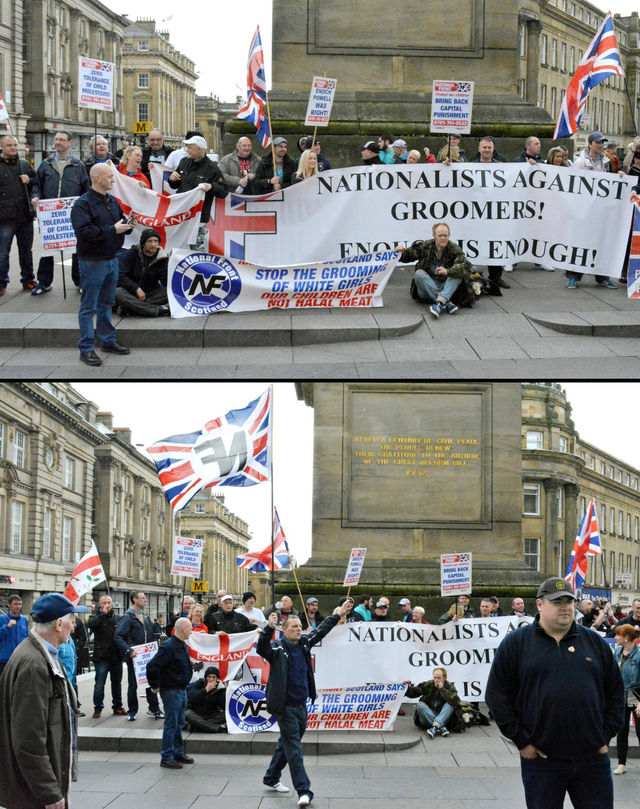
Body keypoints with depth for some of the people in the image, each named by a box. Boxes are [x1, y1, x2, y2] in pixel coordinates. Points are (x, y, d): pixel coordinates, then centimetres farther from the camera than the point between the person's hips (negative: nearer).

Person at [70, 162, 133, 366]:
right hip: (92, 262, -8)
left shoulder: (112, 201, 11)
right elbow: (83, 232, -26)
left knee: (107, 303, 18)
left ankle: (108, 340, 29)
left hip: (111, 259, 8)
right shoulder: (82, 204, -15)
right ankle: (86, 349, 3)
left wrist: (128, 225, -4)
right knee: (89, 307, -2)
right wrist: (112, 230, -26)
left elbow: (120, 224, 20)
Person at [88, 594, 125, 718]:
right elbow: (91, 624, -25)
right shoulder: (96, 617, -2)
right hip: (102, 657, -4)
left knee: (117, 683, 13)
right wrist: (103, 614, -27)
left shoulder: (116, 617, 11)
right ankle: (98, 708, 5)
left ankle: (117, 707, 24)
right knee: (99, 684, -4)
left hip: (116, 656, 4)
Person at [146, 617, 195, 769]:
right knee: (171, 724, -4)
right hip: (171, 691, -9)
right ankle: (166, 758, 2)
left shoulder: (183, 646, 9)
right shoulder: (169, 647, -21)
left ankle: (178, 753, 26)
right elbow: (152, 666, -25)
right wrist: (154, 686, -15)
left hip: (181, 690, 9)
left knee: (179, 723, 16)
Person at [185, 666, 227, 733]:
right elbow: (191, 699, -21)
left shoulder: (220, 688, -1)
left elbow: (224, 706, -10)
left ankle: (195, 726, -32)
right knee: (187, 714, -33)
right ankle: (217, 728, -37)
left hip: (212, 716, 1)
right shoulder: (198, 684, -4)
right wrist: (206, 689, -23)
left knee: (226, 715, -26)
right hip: (196, 714, -1)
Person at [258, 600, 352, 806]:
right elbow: (261, 648, -31)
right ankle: (304, 791, -11)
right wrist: (269, 628, -45)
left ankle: (271, 778, 35)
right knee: (293, 748, -8)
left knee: (286, 744, 18)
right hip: (285, 706, -7)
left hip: (301, 704, 7)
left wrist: (339, 615, 28)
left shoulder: (304, 643, 8)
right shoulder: (277, 648, -12)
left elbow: (320, 631, 22)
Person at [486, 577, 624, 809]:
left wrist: (606, 735, 6)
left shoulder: (595, 642, 11)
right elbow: (497, 696, 0)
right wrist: (521, 741, -5)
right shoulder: (516, 643, 2)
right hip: (542, 760, -2)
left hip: (592, 758, 2)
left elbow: (615, 693, 16)